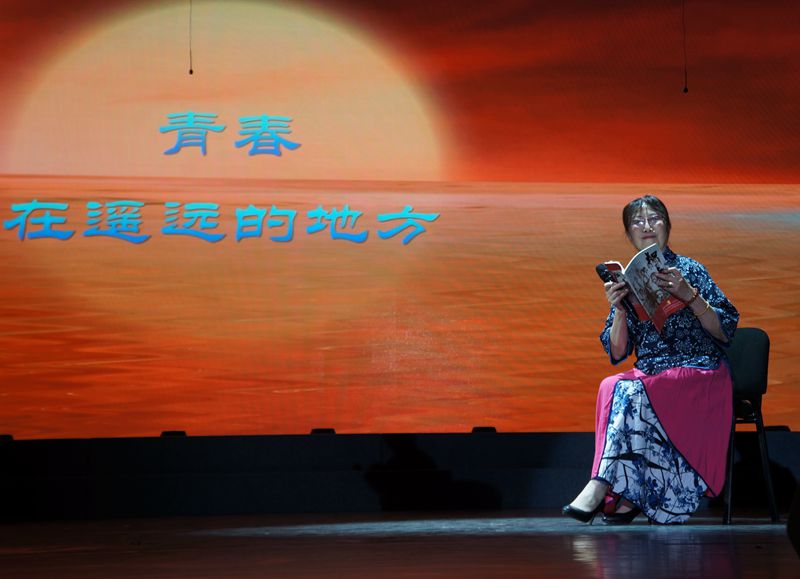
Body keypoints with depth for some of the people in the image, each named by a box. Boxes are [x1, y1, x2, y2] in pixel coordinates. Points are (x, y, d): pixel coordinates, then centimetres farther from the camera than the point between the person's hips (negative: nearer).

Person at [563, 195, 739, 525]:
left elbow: (727, 330, -6)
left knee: (631, 391, -32)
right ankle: (628, 497, -31)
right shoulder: (627, 281, 12)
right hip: (649, 377, 4)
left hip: (699, 372, -4)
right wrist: (619, 310, -12)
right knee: (611, 387, -30)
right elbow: (617, 354, 5)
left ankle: (599, 488, -36)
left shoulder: (688, 270, 2)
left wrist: (688, 295, -18)